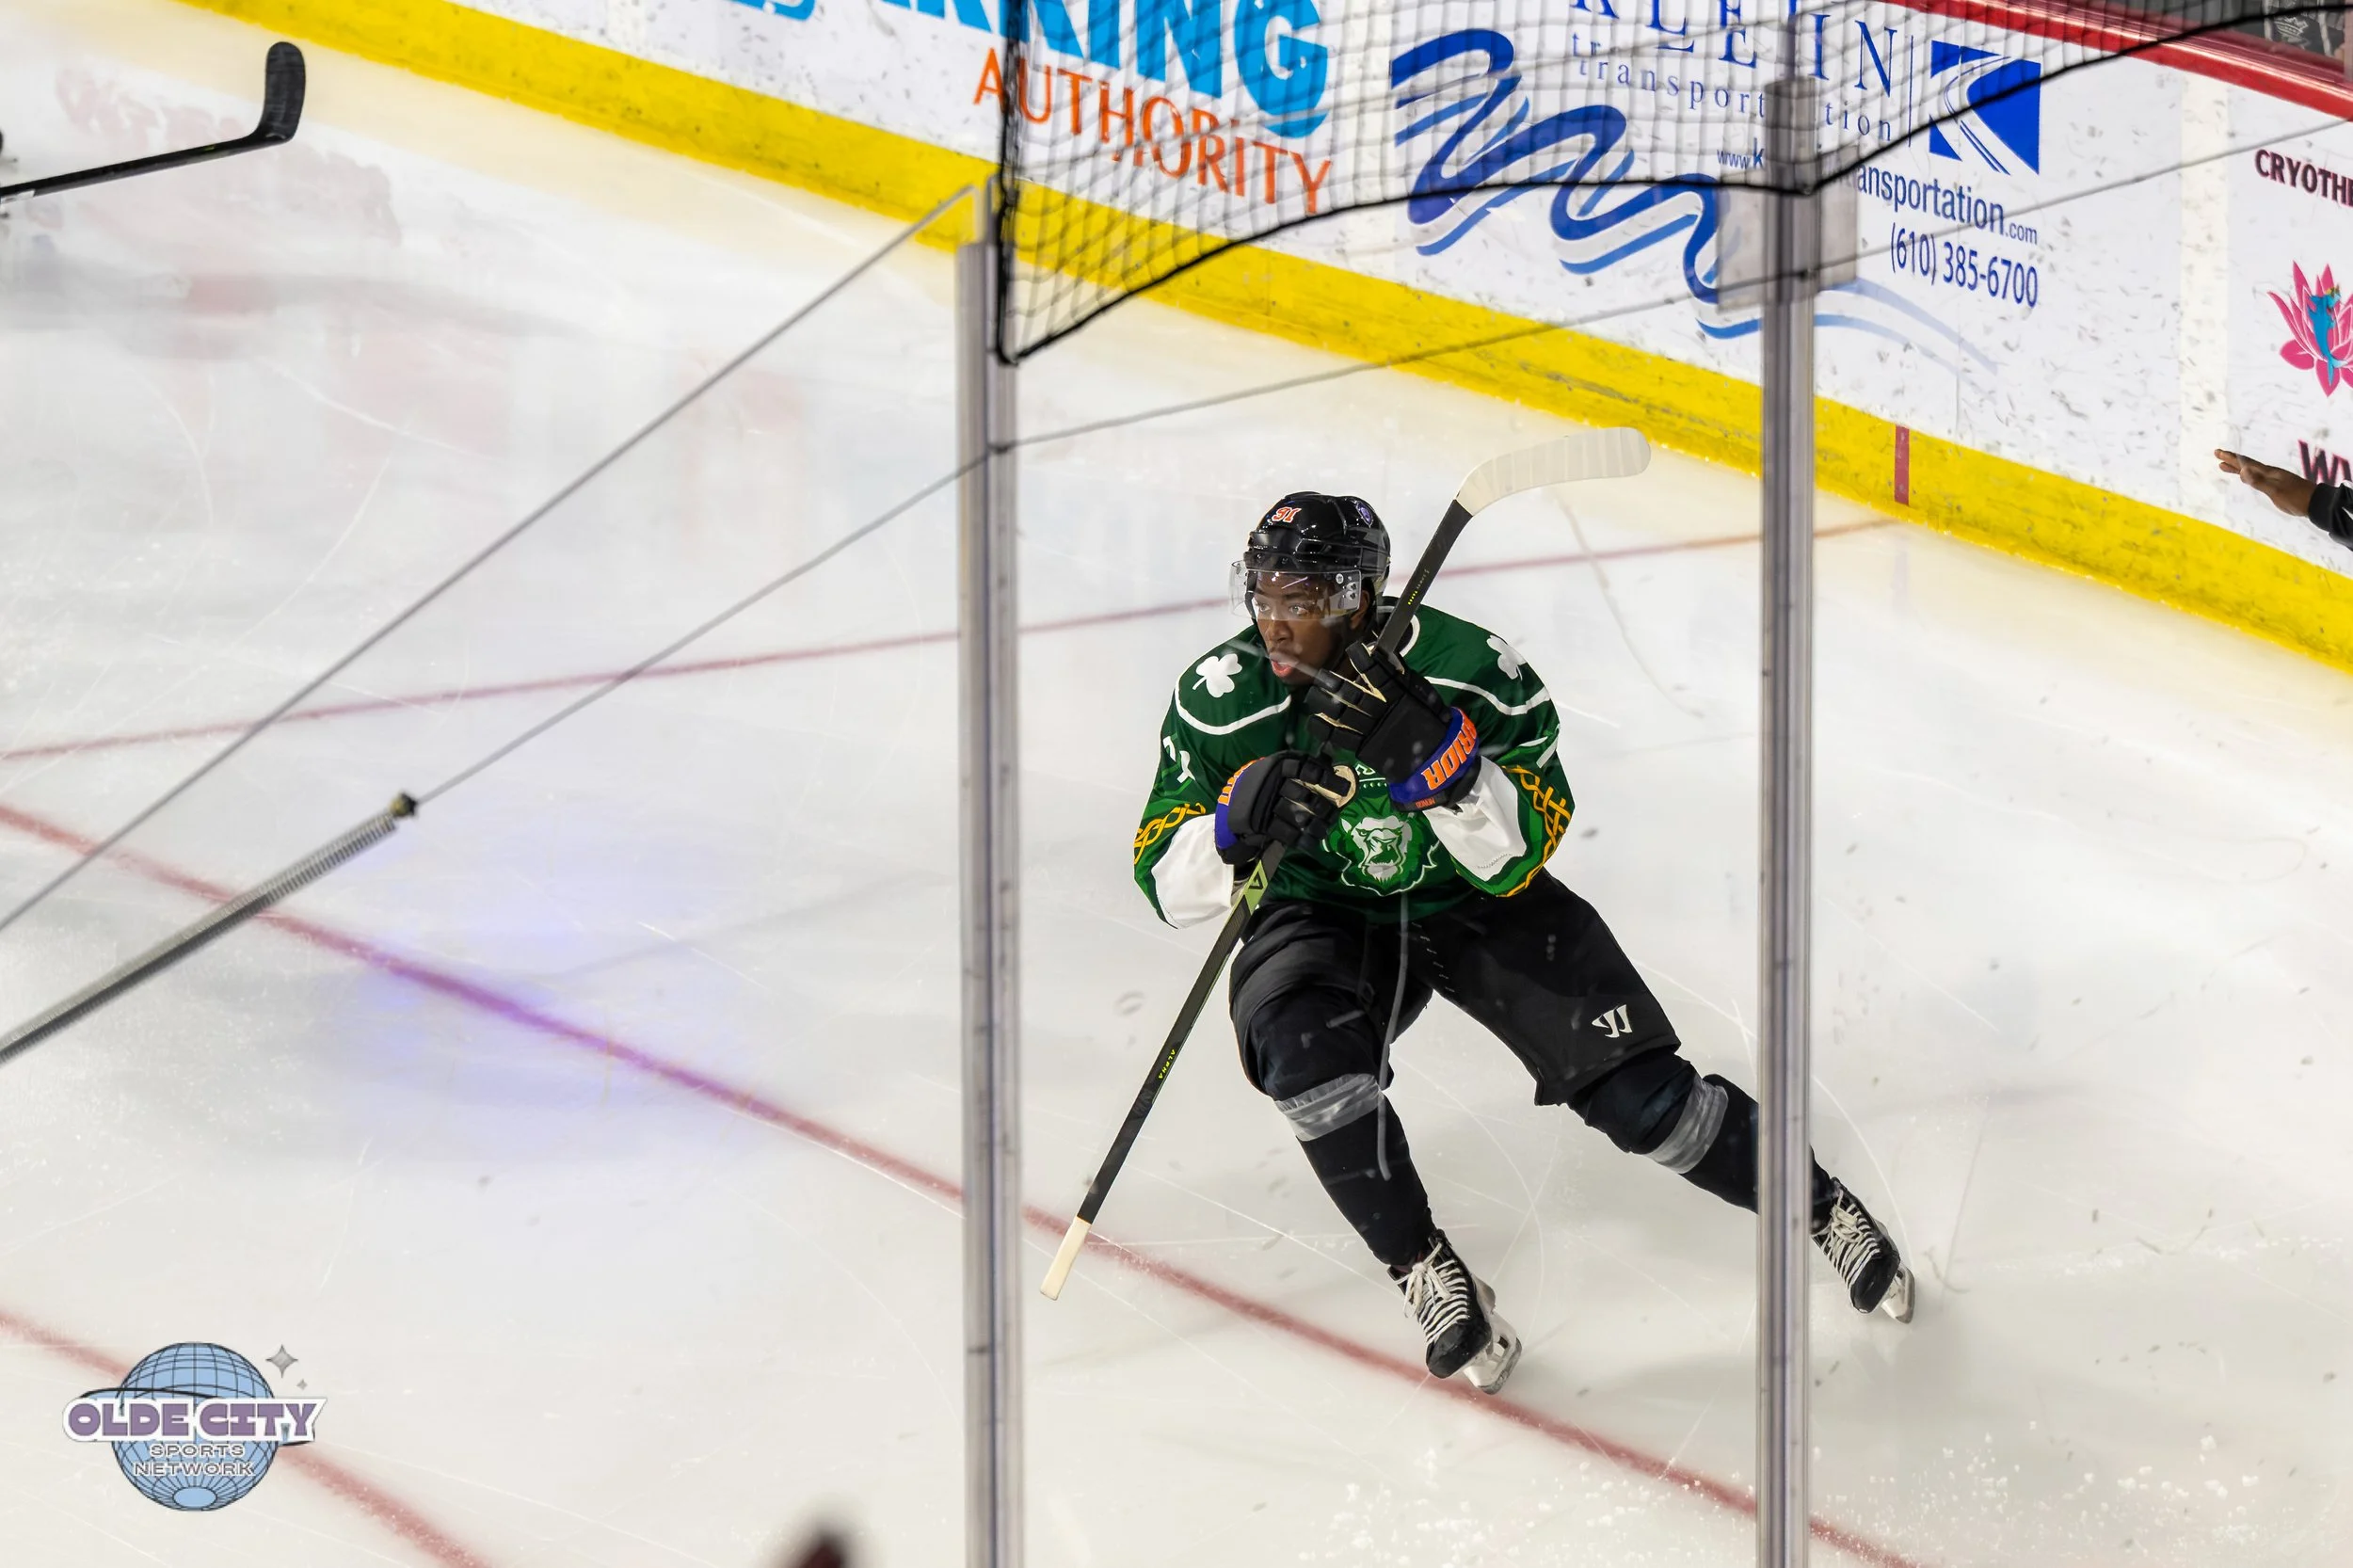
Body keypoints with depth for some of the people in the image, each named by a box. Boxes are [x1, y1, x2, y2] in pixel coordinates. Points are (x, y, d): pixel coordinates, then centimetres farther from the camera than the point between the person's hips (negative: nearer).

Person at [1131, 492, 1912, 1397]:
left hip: (1476, 904, -1)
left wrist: (1430, 751, -45)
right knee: (1303, 1044, -32)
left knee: (1638, 1094, -8)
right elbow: (1167, 879, -15)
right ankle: (1423, 1269, -14)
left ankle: (1820, 1209, 17)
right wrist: (1237, 822, -37)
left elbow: (1518, 854, -29)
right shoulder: (1221, 699, -19)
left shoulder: (1473, 672, -26)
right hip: (1328, 916, 1)